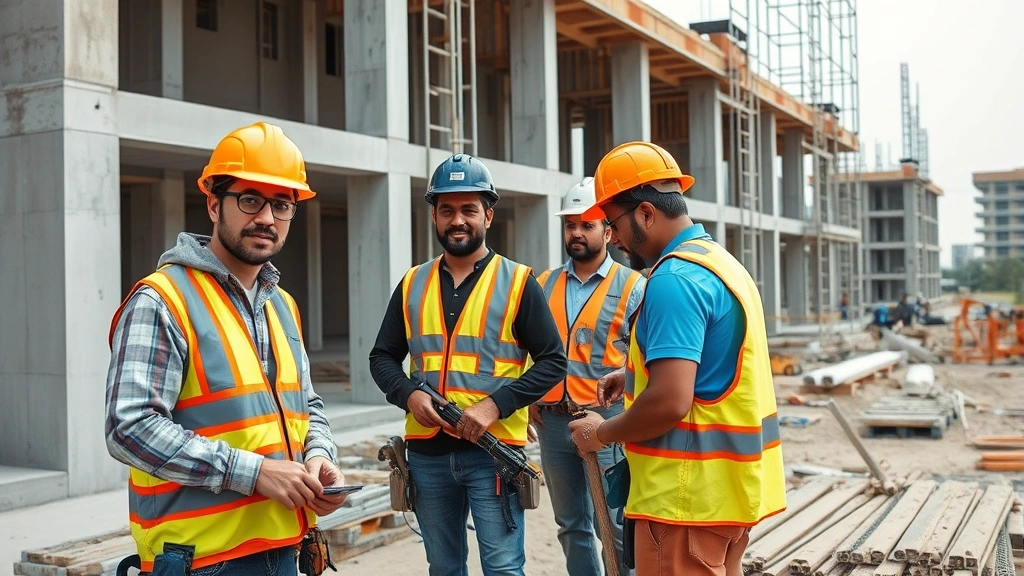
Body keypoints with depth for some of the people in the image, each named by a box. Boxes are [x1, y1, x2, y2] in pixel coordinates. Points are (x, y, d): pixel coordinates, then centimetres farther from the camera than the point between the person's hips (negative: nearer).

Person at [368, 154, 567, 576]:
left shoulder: (517, 282, -2)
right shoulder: (412, 284, 9)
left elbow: (553, 361, -4)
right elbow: (382, 357, 13)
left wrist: (496, 404, -17)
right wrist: (408, 394, -9)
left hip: (493, 450, -4)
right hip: (427, 451, 4)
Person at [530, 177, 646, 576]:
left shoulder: (631, 287, -2)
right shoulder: (543, 285, 10)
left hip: (607, 421, -4)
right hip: (552, 421, 5)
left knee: (616, 525, -2)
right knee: (571, 525, 14)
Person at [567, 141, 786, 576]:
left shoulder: (674, 279, -19)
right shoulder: (721, 261, 13)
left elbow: (669, 402, -25)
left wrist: (602, 433, -9)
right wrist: (636, 375, 16)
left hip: (690, 494, -10)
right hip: (731, 487, 10)